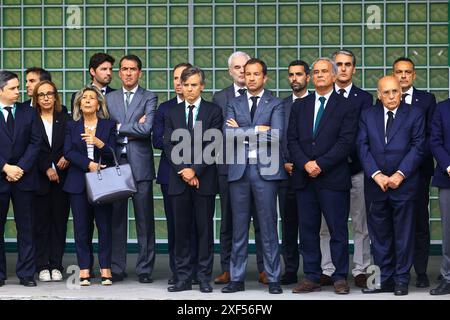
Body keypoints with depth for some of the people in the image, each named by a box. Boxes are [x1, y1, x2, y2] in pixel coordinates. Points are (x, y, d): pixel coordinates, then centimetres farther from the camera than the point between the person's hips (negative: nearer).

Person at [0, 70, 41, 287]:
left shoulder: (29, 113, 9)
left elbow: (35, 143, 3)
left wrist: (21, 167, -8)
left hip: (24, 178, 2)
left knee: (26, 228, 3)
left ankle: (26, 274, 8)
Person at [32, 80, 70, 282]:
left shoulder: (65, 119, 9)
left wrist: (67, 157, -13)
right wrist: (47, 169, -10)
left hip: (61, 177, 2)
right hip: (40, 178, -1)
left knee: (59, 221, 3)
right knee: (41, 222, 1)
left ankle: (56, 266, 7)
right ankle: (42, 266, 5)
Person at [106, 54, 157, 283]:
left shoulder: (149, 98, 5)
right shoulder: (109, 98, 14)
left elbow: (146, 129, -10)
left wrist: (119, 128, -4)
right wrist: (133, 130, -5)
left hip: (140, 164, -2)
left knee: (144, 219, -1)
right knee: (116, 218, 4)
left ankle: (144, 269, 4)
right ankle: (117, 268, 10)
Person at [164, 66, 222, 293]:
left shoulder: (213, 111, 3)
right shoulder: (172, 113, 11)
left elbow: (213, 145, -5)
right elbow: (169, 145, 4)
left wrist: (195, 170, -12)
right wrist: (183, 170, -9)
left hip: (204, 179, -2)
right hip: (178, 179, 2)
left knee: (205, 229, 2)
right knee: (181, 229, 4)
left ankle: (204, 277, 7)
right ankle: (183, 278, 8)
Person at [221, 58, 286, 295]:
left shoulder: (275, 104, 5)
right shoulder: (234, 104, 13)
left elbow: (276, 135, -11)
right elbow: (228, 134, -3)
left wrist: (242, 131, -6)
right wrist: (257, 129, -8)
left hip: (265, 170, -2)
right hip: (239, 171, 3)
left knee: (268, 226, 0)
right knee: (239, 228, 6)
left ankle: (273, 279, 6)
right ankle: (236, 279, 11)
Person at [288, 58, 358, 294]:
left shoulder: (346, 108, 2)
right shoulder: (299, 106, 14)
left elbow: (345, 142, -7)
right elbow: (292, 140, 7)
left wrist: (320, 164, -14)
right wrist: (305, 164, -9)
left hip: (333, 178, -4)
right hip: (304, 178, 4)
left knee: (338, 229, 0)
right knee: (307, 229, 6)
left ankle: (340, 277, 7)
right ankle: (311, 277, 12)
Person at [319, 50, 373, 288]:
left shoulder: (364, 98, 6)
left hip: (355, 169, -1)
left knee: (361, 224, 2)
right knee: (325, 224, 2)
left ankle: (360, 270, 9)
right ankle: (327, 271, 9)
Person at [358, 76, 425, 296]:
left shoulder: (414, 115, 4)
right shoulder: (367, 116, 11)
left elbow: (418, 147, -3)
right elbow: (363, 147, 3)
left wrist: (400, 174, -13)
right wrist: (376, 174, -10)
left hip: (404, 184, -2)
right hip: (375, 185, 2)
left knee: (403, 234, 2)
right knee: (379, 235, 6)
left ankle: (401, 280, 9)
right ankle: (384, 279, 13)